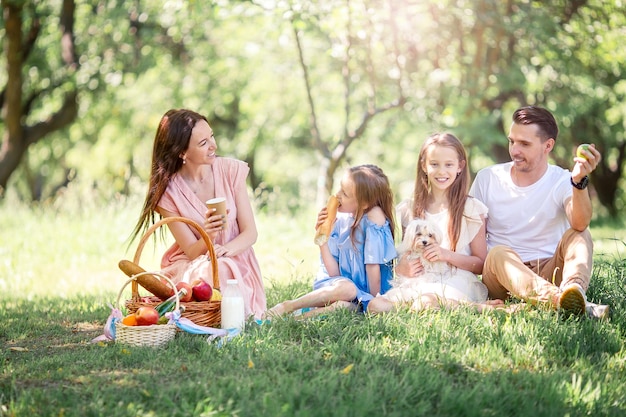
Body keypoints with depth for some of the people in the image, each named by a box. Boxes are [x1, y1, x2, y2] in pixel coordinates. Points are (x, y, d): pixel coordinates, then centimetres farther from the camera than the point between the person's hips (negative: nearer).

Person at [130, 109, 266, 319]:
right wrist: (208, 236, -34)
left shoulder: (230, 170, -5)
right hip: (191, 266, -1)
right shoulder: (168, 193, -10)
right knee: (209, 271, -35)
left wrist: (226, 249, -27)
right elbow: (192, 251, -10)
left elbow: (250, 232, -4)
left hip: (235, 263, 1)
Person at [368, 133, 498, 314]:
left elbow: (481, 265, 5)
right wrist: (399, 268, -3)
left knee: (425, 303, -40)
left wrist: (447, 255, -11)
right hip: (417, 283, 5)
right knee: (376, 305, -27)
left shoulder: (471, 209, 6)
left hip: (455, 283, -5)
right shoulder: (408, 210, 15)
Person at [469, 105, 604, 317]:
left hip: (550, 275, 0)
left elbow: (579, 224, -22)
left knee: (578, 235, -23)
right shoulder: (487, 179, 6)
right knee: (499, 253, -31)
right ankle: (558, 299, -62)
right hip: (502, 274, 0)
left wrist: (579, 181, -39)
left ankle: (573, 288, -56)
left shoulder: (562, 181, 0)